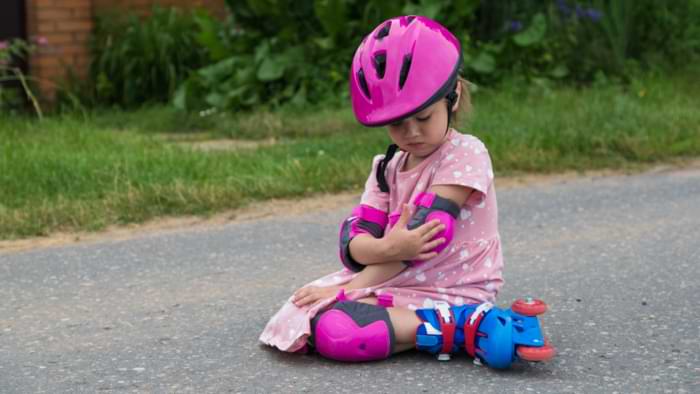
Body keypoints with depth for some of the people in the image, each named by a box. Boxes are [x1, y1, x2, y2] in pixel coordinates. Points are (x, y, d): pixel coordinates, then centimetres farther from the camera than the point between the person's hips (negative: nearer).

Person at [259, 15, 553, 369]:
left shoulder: (466, 153, -9)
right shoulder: (387, 167, 11)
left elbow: (425, 230, -18)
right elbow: (354, 238, -2)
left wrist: (346, 290, -19)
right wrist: (385, 248, -29)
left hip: (450, 295, -8)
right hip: (397, 285, 8)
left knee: (335, 329, -28)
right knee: (302, 311, -10)